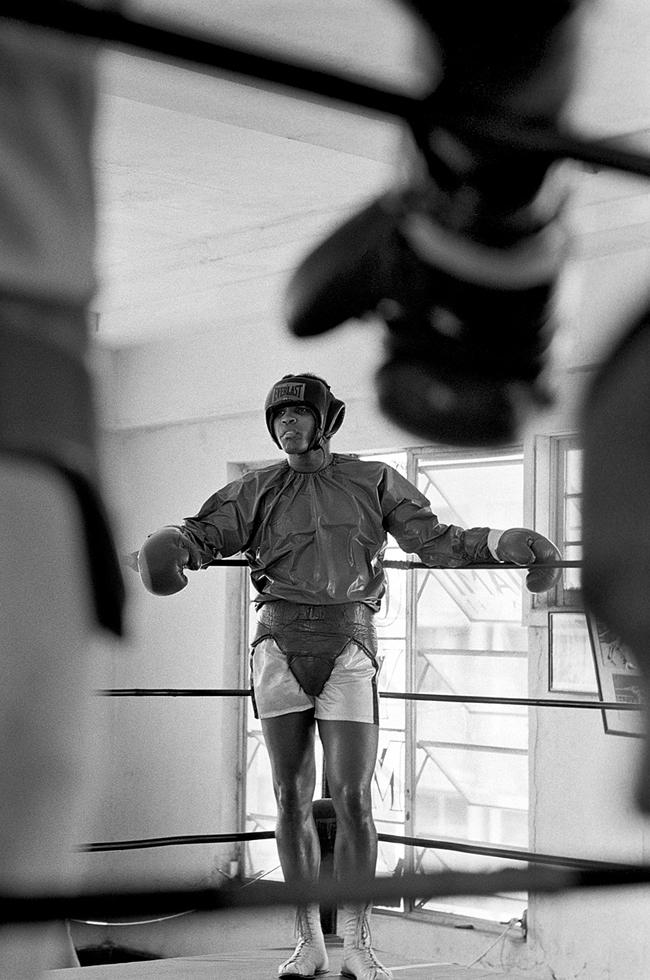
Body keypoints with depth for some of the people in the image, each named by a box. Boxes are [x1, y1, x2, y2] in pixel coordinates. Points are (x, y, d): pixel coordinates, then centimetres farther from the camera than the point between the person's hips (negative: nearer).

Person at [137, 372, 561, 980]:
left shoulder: (372, 481, 12)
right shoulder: (259, 490, 13)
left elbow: (435, 541, 9)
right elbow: (203, 535, 2)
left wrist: (501, 542, -8)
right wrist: (169, 549, -22)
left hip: (348, 647, -1)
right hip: (280, 644, 1)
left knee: (352, 799, -8)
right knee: (292, 798, 1)